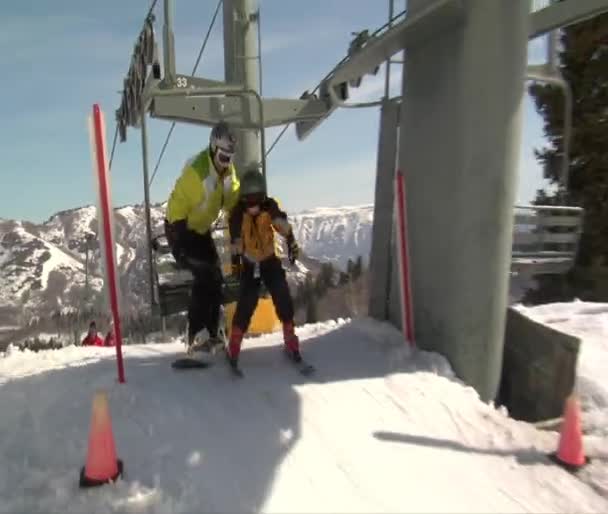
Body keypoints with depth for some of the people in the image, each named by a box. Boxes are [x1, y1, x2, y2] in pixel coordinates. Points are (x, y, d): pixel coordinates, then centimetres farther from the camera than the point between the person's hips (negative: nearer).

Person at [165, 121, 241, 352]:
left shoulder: (228, 171, -2)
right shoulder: (195, 170, -28)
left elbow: (233, 200, 7)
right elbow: (178, 204, -26)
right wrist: (178, 236, -28)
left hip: (202, 229, 8)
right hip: (181, 228, -8)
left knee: (215, 279, 5)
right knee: (205, 278, -17)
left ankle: (212, 334, 16)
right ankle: (194, 337, -10)